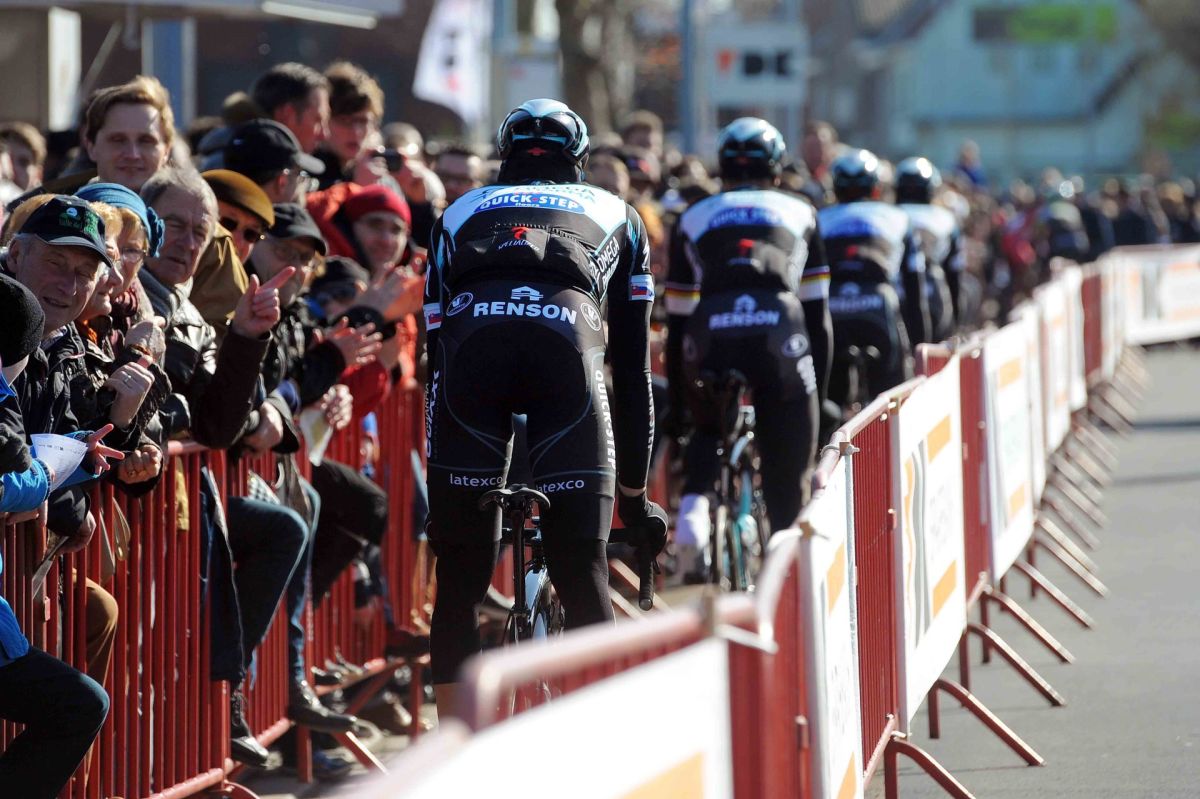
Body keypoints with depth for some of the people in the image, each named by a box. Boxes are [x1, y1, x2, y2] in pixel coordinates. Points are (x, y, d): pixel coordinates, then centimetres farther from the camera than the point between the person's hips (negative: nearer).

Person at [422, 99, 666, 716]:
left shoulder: (460, 213, 37)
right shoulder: (616, 216, 36)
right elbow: (632, 367, 35)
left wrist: (439, 489, 38)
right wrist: (634, 492, 40)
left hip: (471, 339, 1)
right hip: (566, 339, -1)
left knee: (460, 577, 9)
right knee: (583, 576, 4)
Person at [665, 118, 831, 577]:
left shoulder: (694, 219, 29)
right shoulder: (799, 213, 28)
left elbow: (676, 320, 28)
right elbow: (818, 312, 24)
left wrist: (676, 406, 32)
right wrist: (820, 390, 28)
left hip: (710, 336, 1)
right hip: (780, 332, -1)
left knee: (708, 431, 28)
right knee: (788, 470, 10)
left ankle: (694, 502, 1)